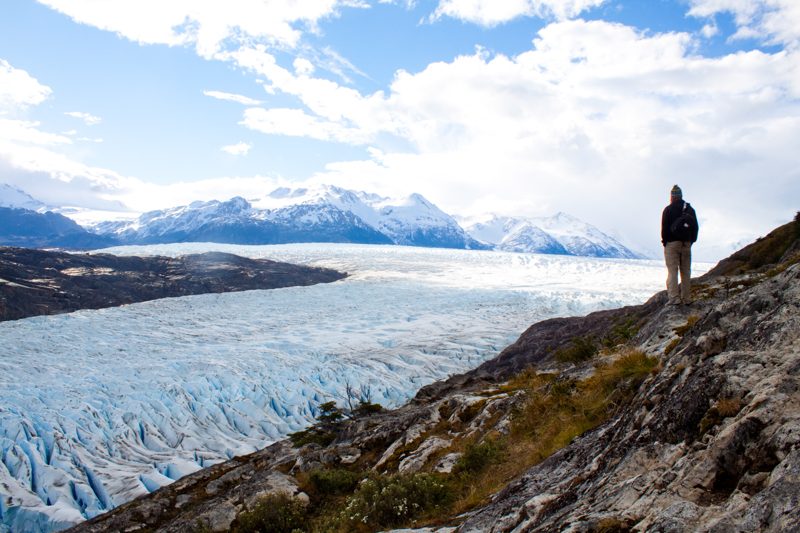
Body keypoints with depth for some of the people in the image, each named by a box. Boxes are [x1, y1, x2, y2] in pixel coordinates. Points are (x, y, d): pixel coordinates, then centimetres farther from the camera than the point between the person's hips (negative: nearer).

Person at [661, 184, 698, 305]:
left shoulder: (668, 209, -5)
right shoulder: (690, 209, 11)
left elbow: (664, 227, -9)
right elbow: (696, 227, 12)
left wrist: (664, 241, 0)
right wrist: (691, 241, 16)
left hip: (672, 243, -5)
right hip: (686, 244, 5)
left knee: (672, 271, -6)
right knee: (686, 272, 9)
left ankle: (674, 298, -13)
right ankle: (686, 299, 10)